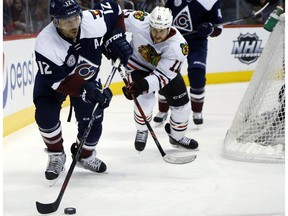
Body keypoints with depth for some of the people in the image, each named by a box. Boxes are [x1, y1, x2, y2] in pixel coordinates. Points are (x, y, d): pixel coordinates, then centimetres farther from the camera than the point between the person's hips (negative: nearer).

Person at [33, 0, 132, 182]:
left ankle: (85, 155, 28)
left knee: (93, 120, -3)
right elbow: (59, 81, -33)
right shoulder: (45, 44, -38)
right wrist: (86, 91, -43)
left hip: (87, 77, 2)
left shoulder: (94, 22, -33)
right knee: (46, 114, -23)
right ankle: (56, 156, 2)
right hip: (52, 79, -2)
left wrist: (115, 38, -20)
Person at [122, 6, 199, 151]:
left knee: (181, 104, 1)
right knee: (145, 101, -19)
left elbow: (162, 75, -35)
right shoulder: (139, 22, -35)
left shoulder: (178, 46, -36)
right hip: (138, 65, -1)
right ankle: (142, 131, 12)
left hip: (166, 68, 1)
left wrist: (143, 85, -50)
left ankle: (177, 137, 29)